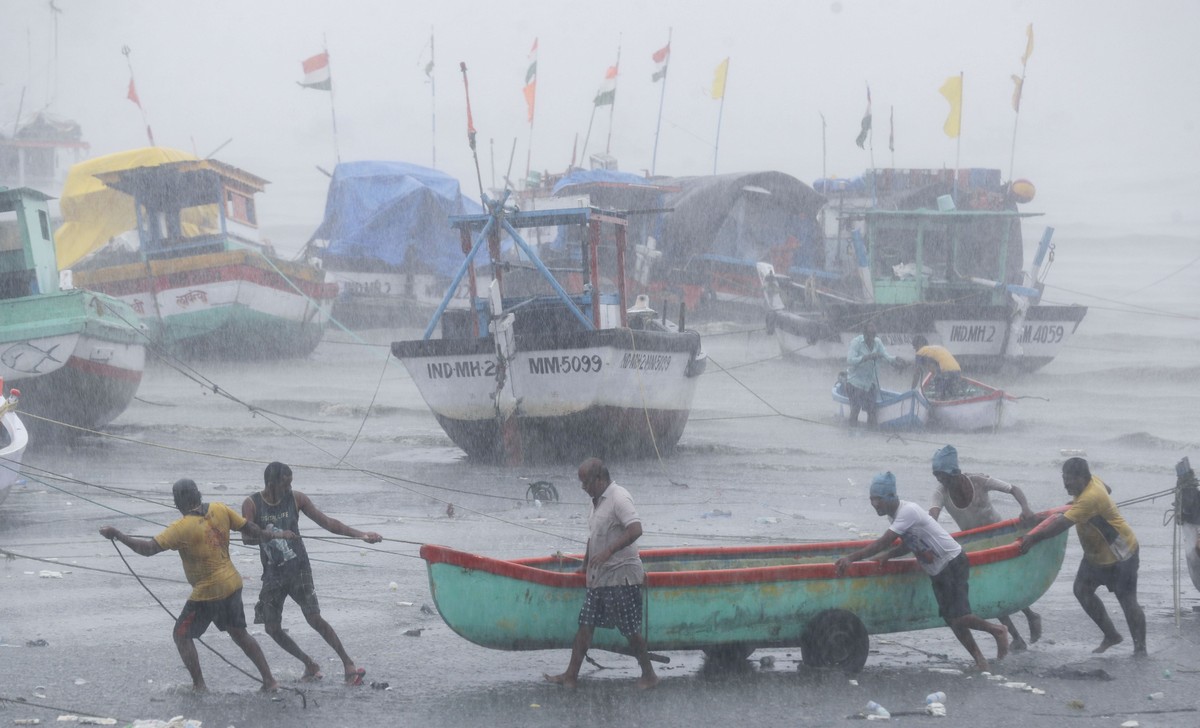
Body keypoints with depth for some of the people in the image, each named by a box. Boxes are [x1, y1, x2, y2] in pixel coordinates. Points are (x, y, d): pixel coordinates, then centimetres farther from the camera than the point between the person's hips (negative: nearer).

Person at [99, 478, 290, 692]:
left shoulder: (182, 528, -21)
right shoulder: (219, 510, -4)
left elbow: (149, 548, -26)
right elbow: (248, 527, 8)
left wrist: (117, 535, -21)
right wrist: (273, 536, 24)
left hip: (208, 592, -7)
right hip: (233, 584, 7)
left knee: (181, 634, 9)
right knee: (240, 634, 20)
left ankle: (199, 685, 8)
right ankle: (269, 680, 20)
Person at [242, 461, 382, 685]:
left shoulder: (296, 499, -3)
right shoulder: (252, 504, -6)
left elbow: (326, 522, -2)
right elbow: (246, 537, -16)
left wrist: (359, 534, -10)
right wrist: (265, 536, -36)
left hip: (298, 568, -2)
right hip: (273, 573, 2)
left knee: (314, 618, -13)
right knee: (272, 628, 2)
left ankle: (349, 665, -8)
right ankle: (309, 664, 20)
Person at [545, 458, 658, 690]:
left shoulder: (619, 498, -16)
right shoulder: (598, 501, 13)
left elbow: (635, 530, -28)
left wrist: (608, 551, -32)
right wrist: (586, 564, 30)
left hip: (621, 576, -9)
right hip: (599, 575, 9)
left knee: (631, 630, -2)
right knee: (585, 624, 7)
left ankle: (648, 675, 11)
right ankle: (571, 675, 9)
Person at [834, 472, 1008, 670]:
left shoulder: (908, 511, -26)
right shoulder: (893, 513, 4)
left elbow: (883, 543, -32)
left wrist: (851, 558, -34)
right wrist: (889, 554, -5)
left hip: (953, 564, -9)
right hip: (937, 571, 9)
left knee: (957, 617, -16)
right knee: (950, 618, 4)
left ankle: (996, 631, 7)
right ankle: (979, 660, 11)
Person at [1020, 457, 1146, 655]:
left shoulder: (1090, 498, -33)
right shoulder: (1092, 480, -4)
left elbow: (1063, 523, -40)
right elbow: (1106, 489, 20)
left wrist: (1034, 537, -43)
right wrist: (1075, 503, 20)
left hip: (1120, 554, -10)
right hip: (1096, 553, 10)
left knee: (1128, 601, -5)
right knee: (1082, 590, 4)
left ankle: (1140, 647, 6)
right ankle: (1111, 636, 15)